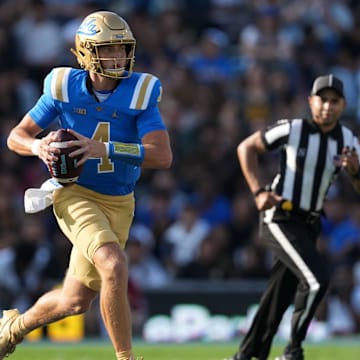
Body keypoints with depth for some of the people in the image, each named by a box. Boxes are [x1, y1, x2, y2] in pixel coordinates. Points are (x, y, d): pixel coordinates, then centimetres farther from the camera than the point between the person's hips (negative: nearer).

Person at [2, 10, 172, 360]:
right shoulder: (64, 88, -10)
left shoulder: (140, 92, -11)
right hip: (75, 196, -3)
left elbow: (163, 156, -21)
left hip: (119, 203, 3)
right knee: (114, 265, -30)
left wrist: (104, 150, -33)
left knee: (76, 301, 12)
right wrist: (38, 146, -24)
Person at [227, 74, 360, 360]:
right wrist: (259, 191, -9)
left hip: (309, 226, 6)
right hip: (281, 220, -6)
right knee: (317, 279, -21)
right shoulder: (292, 129, -12)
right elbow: (246, 148, 0)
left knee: (281, 295, 11)